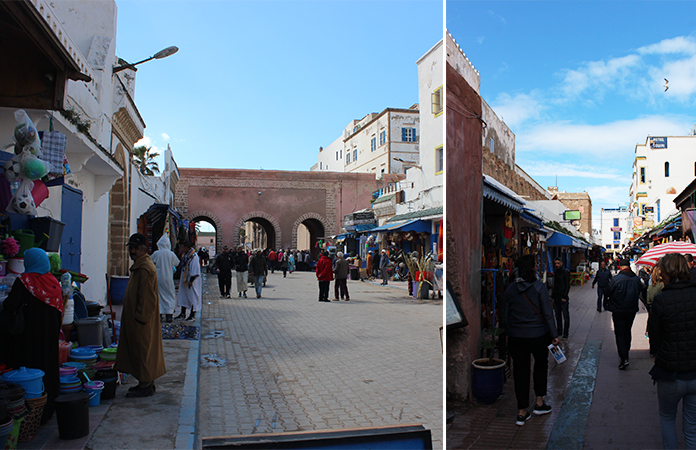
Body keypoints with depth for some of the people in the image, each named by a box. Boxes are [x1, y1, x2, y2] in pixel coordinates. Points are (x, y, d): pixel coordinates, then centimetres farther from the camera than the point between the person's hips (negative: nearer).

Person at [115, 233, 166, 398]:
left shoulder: (145, 269, -20)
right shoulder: (139, 266, 15)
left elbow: (146, 298, -23)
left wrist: (140, 317, -20)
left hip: (141, 321, -11)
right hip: (136, 318, 11)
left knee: (143, 351, -2)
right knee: (141, 351, 15)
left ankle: (145, 386, 6)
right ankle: (147, 383, 24)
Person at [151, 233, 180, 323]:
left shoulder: (156, 253, -9)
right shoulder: (171, 254, -9)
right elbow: (177, 263, 6)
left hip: (158, 278, 0)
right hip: (168, 279, 0)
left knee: (158, 296, 9)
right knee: (170, 296, 10)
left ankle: (159, 315, 8)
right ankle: (169, 315, 7)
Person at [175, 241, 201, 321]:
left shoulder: (194, 257, -17)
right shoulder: (185, 256, 9)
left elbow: (195, 270, -20)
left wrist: (191, 281, -21)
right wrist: (181, 279, 18)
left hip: (191, 281, -9)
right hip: (184, 280, 9)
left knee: (192, 296, -1)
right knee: (183, 296, 12)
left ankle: (192, 315, 6)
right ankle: (183, 314, 20)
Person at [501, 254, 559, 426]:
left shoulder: (510, 289, -1)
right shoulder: (539, 287, -11)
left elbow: (505, 317, 4)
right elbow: (548, 313, -11)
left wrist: (509, 334, 16)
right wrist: (553, 335, -3)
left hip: (516, 337, 2)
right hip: (538, 335, -2)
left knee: (520, 370, 8)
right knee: (541, 364, 22)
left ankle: (522, 412, 14)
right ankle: (539, 403, 27)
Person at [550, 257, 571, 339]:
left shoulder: (566, 272, -6)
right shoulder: (555, 273, 13)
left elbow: (568, 286, -9)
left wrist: (564, 297, -14)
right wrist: (552, 296, 10)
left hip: (563, 298, -6)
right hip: (556, 297, 6)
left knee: (565, 316, -1)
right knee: (558, 316, 12)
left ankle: (565, 333, 3)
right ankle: (559, 330, 20)